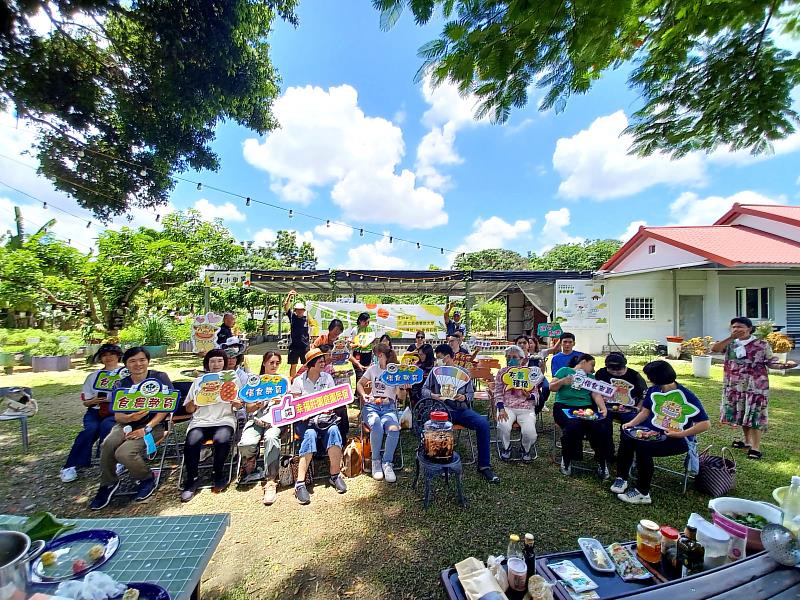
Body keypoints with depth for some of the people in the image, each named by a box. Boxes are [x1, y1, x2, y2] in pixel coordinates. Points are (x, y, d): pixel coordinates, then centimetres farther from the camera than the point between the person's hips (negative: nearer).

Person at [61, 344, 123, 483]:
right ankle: (71, 466, -18)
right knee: (91, 428, -29)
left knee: (106, 425, -34)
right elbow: (85, 402, 16)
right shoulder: (93, 376, 17)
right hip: (96, 411, 3)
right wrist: (93, 401, -7)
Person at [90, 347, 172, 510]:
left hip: (153, 425, -4)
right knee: (107, 445, -26)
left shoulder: (160, 377, -4)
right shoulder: (120, 385, 7)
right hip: (126, 423, 4)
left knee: (124, 453, -26)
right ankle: (108, 483, 2)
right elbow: (117, 415, 1)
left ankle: (147, 479, 4)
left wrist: (147, 428, -18)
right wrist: (130, 417, -23)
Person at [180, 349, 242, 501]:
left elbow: (239, 405, 10)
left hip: (224, 420, -1)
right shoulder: (199, 381, 17)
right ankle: (191, 480, -7)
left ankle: (219, 474, -7)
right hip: (201, 421, 2)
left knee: (222, 440, -32)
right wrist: (193, 403, -9)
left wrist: (236, 403, -13)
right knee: (191, 443, -28)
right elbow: (189, 409, 14)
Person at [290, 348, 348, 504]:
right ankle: (300, 482, -32)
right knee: (310, 434, -33)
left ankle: (335, 475, -20)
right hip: (305, 419, -2)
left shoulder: (327, 378, 11)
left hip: (325, 417, 2)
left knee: (333, 430, -30)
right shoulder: (299, 381, 4)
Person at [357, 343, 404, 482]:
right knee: (377, 427, -33)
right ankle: (376, 461, -12)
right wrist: (364, 395, 1)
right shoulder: (373, 368, 12)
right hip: (372, 406, 1)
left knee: (394, 429, -32)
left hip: (389, 407, 0)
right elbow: (360, 383, 20)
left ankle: (387, 463, -13)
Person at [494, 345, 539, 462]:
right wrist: (501, 409, -12)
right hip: (507, 407, 0)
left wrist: (529, 396, -18)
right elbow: (498, 393, 3)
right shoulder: (502, 372, 8)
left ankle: (526, 450, 12)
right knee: (503, 426, -31)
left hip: (526, 408, 0)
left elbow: (536, 394, 7)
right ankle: (506, 448, 5)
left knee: (529, 432, -27)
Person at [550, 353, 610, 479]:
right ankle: (566, 460, -7)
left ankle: (602, 463, -2)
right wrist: (562, 381, -16)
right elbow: (551, 387, 4)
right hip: (564, 407, -4)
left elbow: (596, 394, 11)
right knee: (573, 425, -33)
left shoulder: (591, 377, 24)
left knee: (601, 427, -25)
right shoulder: (565, 371, 11)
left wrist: (603, 408, -8)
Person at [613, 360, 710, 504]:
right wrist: (631, 423, -10)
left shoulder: (687, 397, -17)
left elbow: (705, 424, -16)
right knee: (627, 436, -18)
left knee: (643, 446, -30)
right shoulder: (653, 391, 2)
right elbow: (645, 411, 7)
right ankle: (622, 478, -8)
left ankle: (642, 493, -16)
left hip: (678, 439, -6)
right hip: (653, 431, 6)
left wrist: (682, 434, -25)